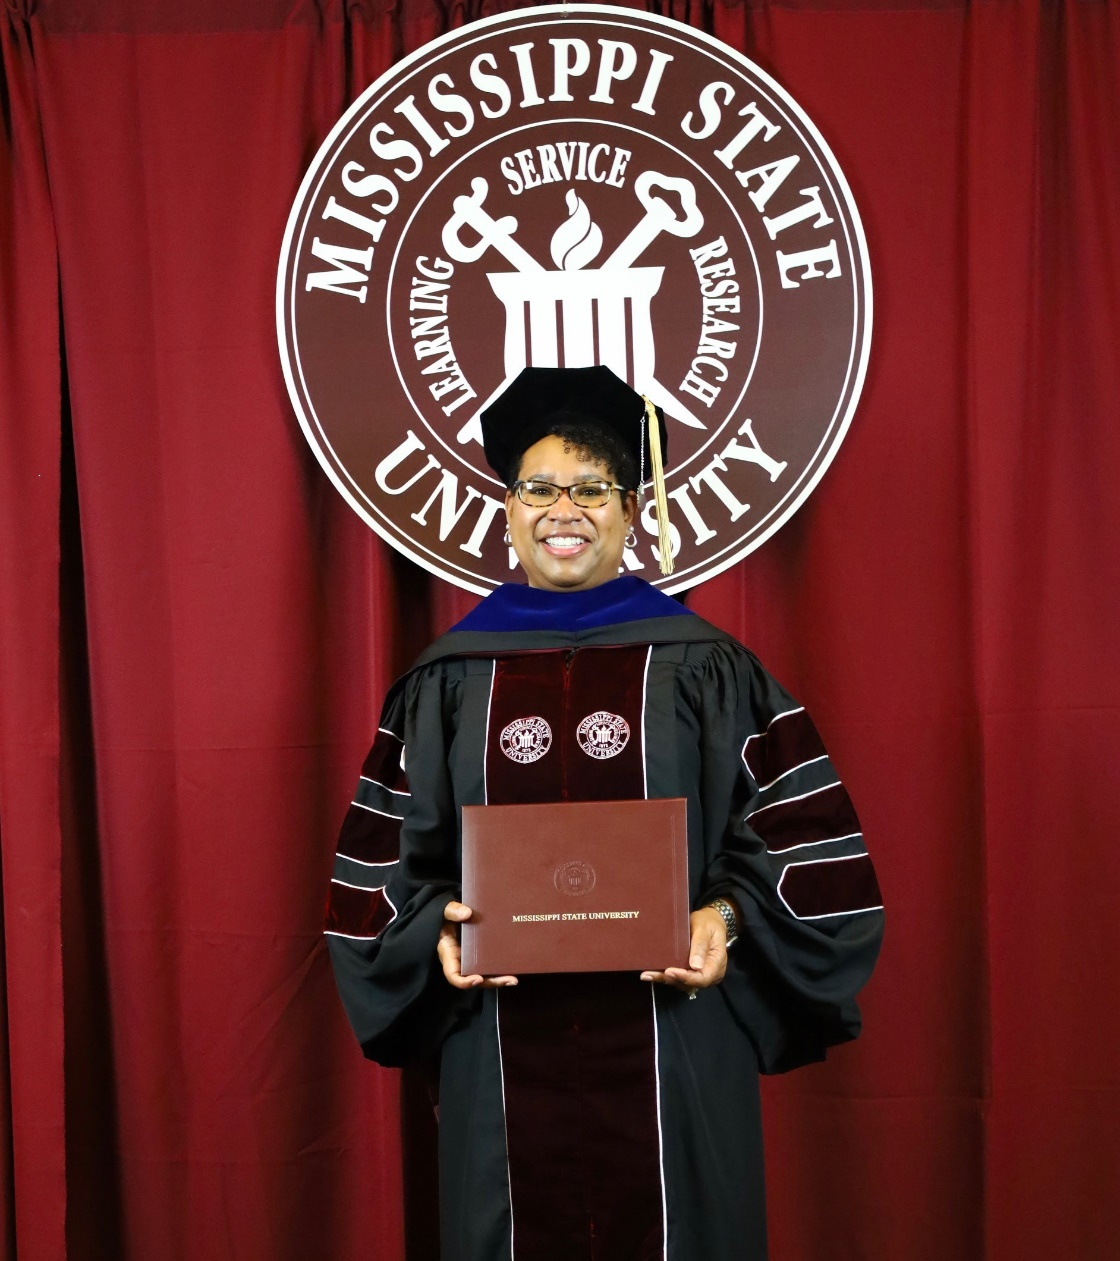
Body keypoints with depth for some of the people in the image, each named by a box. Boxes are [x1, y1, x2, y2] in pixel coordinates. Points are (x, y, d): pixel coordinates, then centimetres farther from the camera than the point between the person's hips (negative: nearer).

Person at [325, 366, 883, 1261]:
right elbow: (389, 853, 8)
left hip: (667, 1041, -1)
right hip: (506, 1045, 1)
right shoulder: (448, 680, 6)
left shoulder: (702, 667, 1)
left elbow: (795, 829, 1)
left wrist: (724, 918, -14)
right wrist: (440, 927, -9)